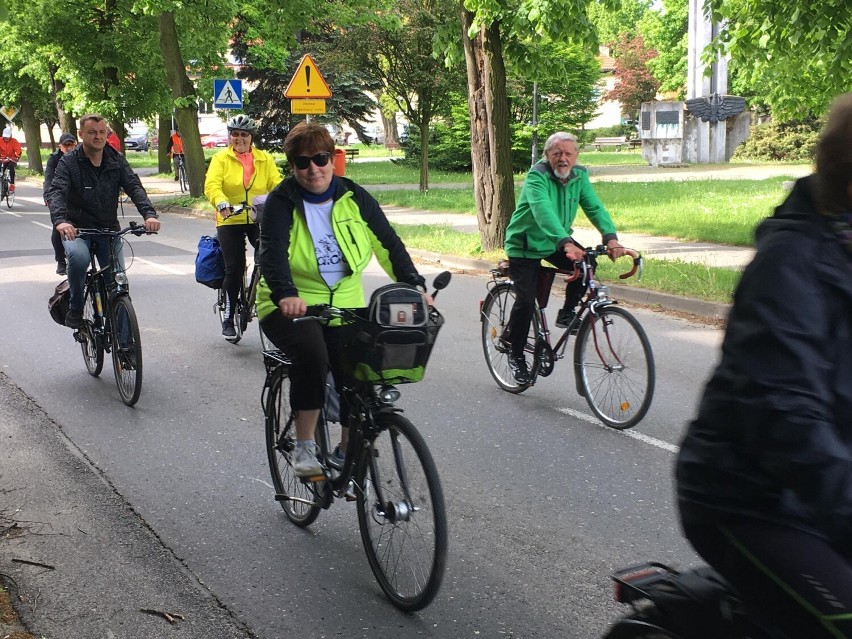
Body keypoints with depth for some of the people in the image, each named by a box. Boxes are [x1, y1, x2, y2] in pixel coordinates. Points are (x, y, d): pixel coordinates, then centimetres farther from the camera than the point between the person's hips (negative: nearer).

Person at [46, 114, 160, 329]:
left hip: (109, 229, 3)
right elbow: (55, 192, -20)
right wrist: (60, 220, -42)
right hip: (76, 229, -3)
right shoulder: (69, 162, -7)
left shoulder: (117, 160, 2)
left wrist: (149, 214, -30)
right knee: (79, 257, -34)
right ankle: (75, 310, -14)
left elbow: (134, 187, -10)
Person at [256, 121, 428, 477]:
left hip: (344, 304, 3)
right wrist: (286, 295, -41)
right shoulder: (281, 202, -8)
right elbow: (272, 252, -22)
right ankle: (304, 448, -17)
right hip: (291, 307, -3)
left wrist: (414, 284, -15)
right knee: (312, 355, -31)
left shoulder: (354, 198, 2)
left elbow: (388, 243, 0)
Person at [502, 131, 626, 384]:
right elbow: (544, 212, -42)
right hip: (525, 244, -5)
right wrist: (566, 243, -56)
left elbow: (594, 207, -16)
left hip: (556, 243, 5)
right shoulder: (537, 176, -26)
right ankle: (516, 354, 10)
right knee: (526, 301, -11)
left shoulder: (579, 176, -7)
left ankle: (568, 312, 3)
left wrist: (610, 237, -35)